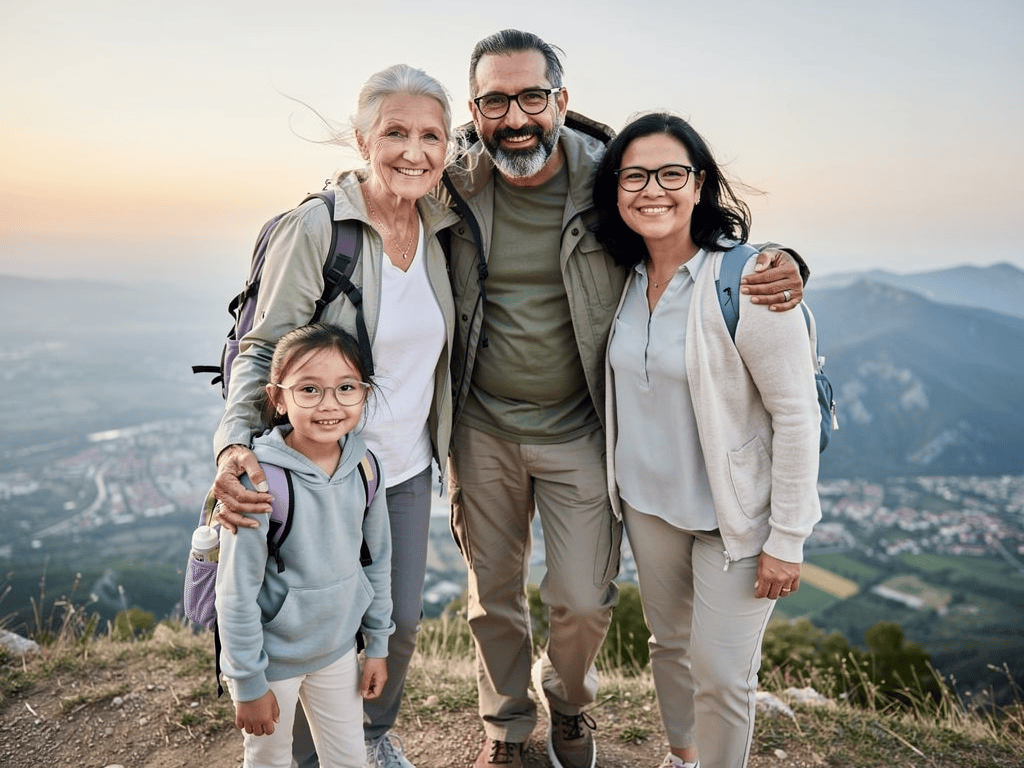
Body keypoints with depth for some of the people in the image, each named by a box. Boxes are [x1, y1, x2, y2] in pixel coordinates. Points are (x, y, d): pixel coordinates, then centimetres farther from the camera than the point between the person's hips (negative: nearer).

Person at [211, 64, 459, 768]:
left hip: (409, 467, 5)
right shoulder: (313, 229, -18)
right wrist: (235, 443, -30)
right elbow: (263, 350, -16)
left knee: (403, 620, 18)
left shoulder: (442, 229, -1)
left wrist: (449, 444, 11)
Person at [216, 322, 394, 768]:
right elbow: (236, 592, -19)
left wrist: (377, 645, 9)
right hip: (272, 657, -4)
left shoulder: (364, 466, -9)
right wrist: (249, 684, -13)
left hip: (338, 648, 4)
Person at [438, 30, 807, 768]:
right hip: (482, 430, 2)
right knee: (492, 593, 16)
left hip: (579, 434, -1)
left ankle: (569, 702, 42)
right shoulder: (455, 188, -8)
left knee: (584, 601, 5)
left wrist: (777, 264, -20)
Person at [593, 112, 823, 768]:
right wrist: (621, 481, 14)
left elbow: (797, 414, -19)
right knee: (669, 642, 23)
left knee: (721, 675, 5)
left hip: (734, 516, -6)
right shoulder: (626, 279, -2)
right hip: (646, 501, 6)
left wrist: (787, 541, -17)